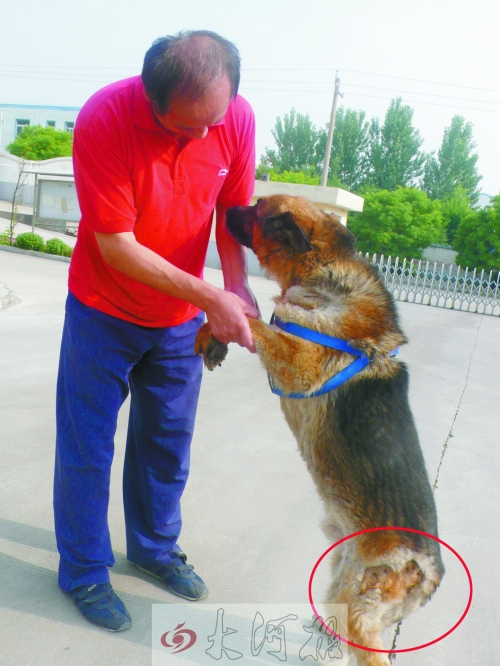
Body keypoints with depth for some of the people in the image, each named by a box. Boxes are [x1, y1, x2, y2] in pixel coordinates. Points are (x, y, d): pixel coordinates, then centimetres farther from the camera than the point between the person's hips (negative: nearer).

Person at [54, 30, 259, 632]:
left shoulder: (238, 118, -13)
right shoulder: (104, 118, -25)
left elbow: (233, 213, -2)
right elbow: (116, 246, -25)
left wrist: (238, 287, -20)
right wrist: (210, 298, -29)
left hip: (182, 317, 4)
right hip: (104, 313, -3)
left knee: (167, 443, 15)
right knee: (87, 447, 7)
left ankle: (154, 547, 39)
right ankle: (83, 572, 29)